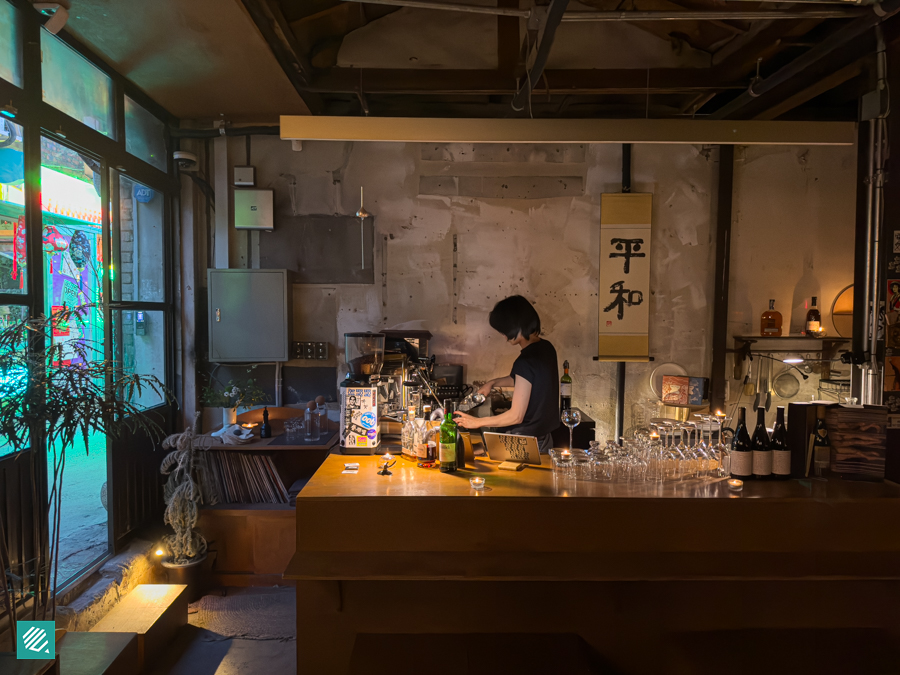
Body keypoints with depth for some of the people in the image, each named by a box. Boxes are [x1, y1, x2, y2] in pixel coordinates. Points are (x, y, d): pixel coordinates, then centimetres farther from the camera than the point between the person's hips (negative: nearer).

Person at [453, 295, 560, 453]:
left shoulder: (525, 361, -25)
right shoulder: (546, 347, 3)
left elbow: (516, 416, -22)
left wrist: (477, 422, -10)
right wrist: (493, 383, 22)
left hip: (524, 443, -9)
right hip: (544, 438, 9)